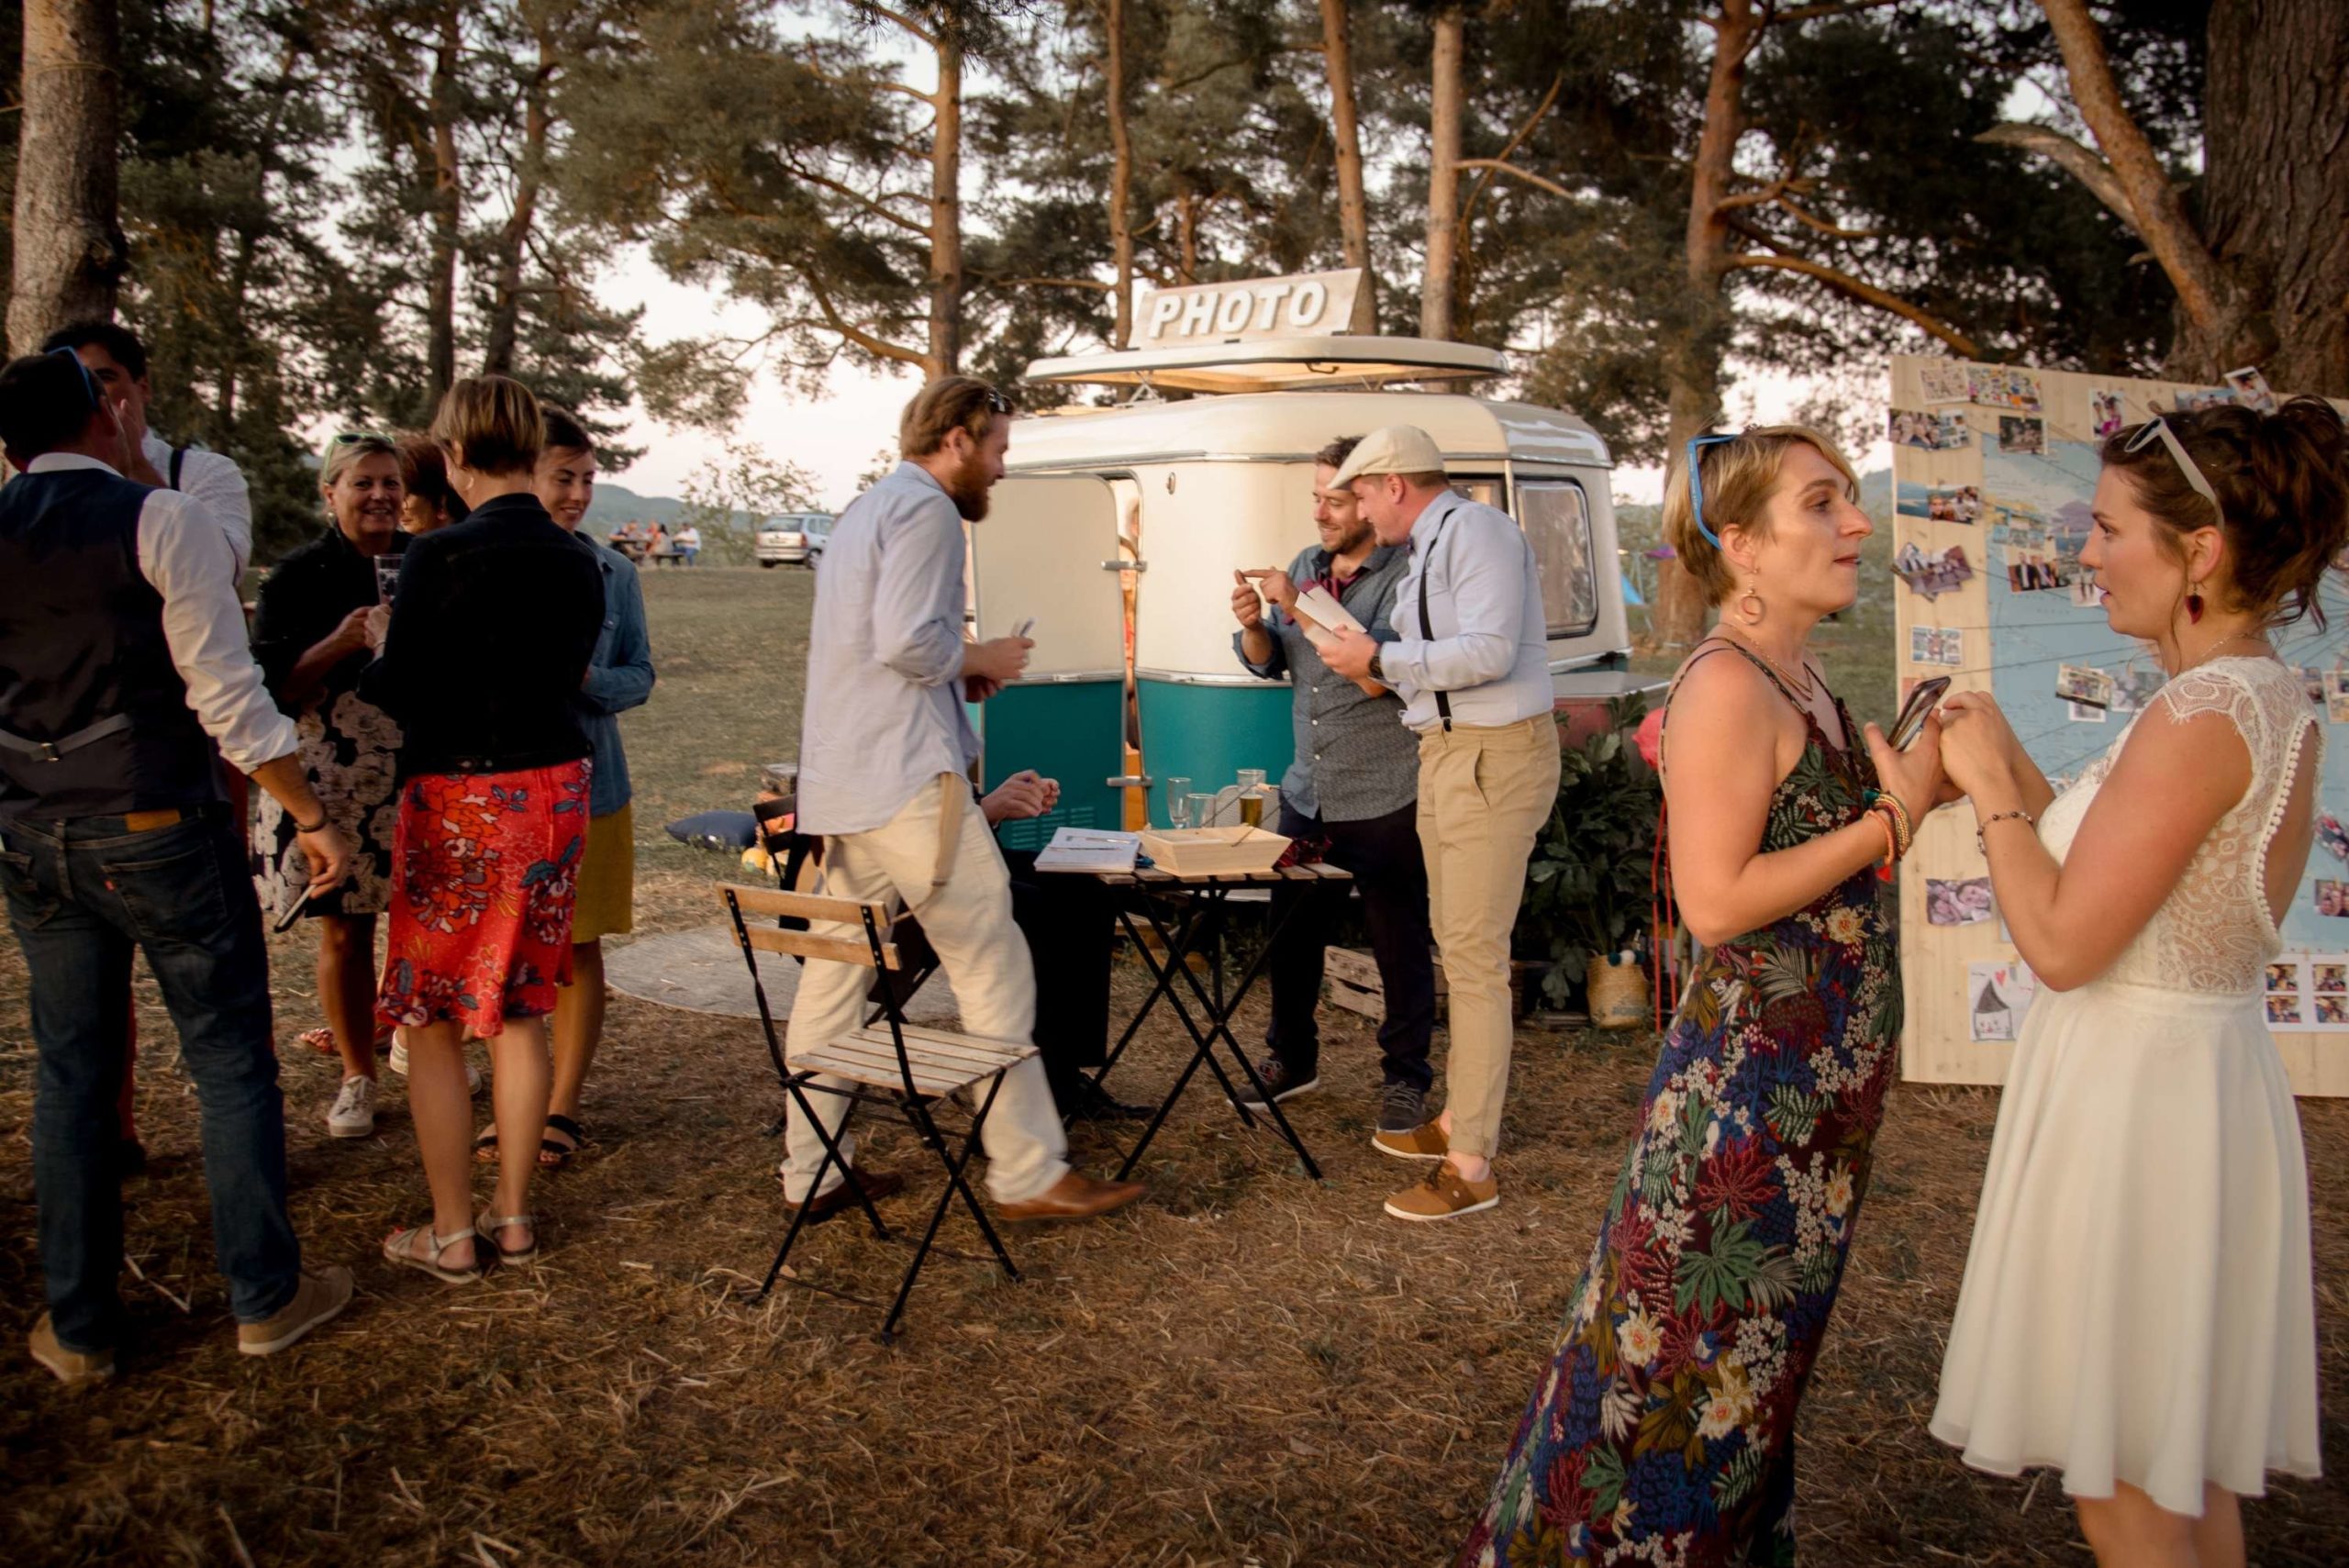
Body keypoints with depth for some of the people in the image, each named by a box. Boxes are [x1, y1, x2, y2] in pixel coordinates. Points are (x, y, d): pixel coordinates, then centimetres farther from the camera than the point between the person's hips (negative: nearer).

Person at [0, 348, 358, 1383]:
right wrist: (313, 818, -10)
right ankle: (265, 1297, 16)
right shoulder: (164, 522, -10)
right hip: (161, 831, -5)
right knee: (231, 1061, 7)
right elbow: (225, 692, -15)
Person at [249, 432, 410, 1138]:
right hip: (333, 782, -2)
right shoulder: (299, 576, -2)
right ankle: (357, 1078, 17)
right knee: (344, 932, 3)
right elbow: (273, 687, -7)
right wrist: (343, 642, -21)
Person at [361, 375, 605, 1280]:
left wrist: (381, 648, 9)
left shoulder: (439, 559, -15)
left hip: (458, 801, -6)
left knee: (433, 1024, 7)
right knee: (521, 1014, 13)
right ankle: (514, 1218, 22)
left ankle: (452, 1236, 13)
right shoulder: (577, 563, 2)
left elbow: (399, 695, -11)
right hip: (553, 792, 6)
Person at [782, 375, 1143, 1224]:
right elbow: (909, 642, -21)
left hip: (838, 786, 10)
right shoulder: (925, 510, -8)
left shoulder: (864, 511, 23)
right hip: (907, 780, -10)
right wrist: (980, 658, -3)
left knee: (834, 974, 11)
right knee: (994, 969, -4)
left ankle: (813, 1172, 17)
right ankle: (1028, 1172, 0)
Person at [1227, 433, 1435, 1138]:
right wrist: (1253, 624, -9)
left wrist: (1302, 610, -24)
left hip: (1386, 803, -6)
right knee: (1291, 933, 14)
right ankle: (1292, 1059, 32)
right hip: (1307, 794, 6)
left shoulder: (1408, 575, -12)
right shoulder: (1305, 567, 9)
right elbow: (1268, 663, 12)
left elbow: (1377, 677, -22)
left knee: (1400, 945, 5)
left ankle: (1405, 1078, 20)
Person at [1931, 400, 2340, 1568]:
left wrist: (1991, 792, -11)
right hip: (2208, 1067, 10)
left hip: (2134, 1095, -10)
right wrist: (2015, 777, 7)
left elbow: (2062, 943, -22)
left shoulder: (2201, 718, -22)